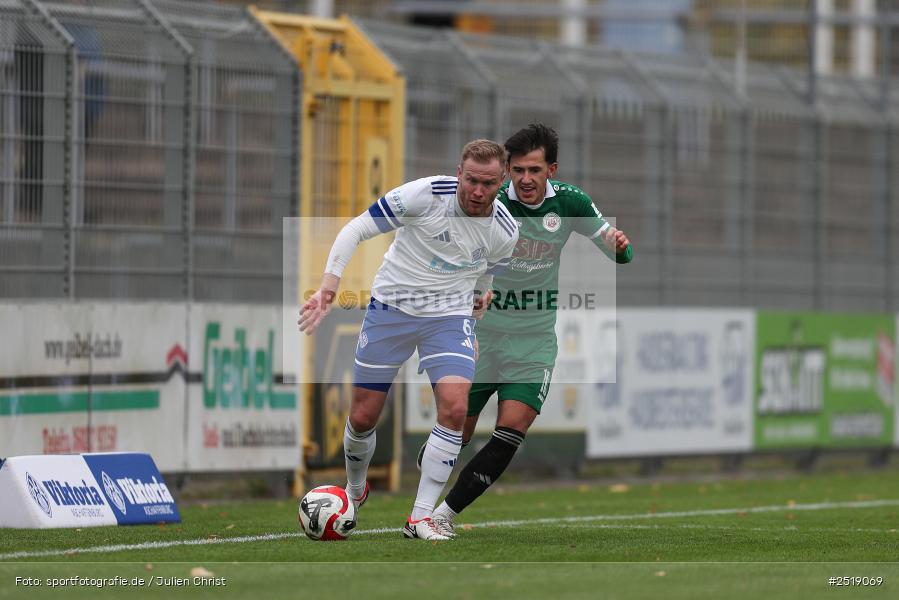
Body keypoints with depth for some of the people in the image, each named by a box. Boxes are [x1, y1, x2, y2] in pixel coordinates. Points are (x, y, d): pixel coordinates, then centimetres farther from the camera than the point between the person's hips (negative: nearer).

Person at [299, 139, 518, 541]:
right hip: (391, 308, -1)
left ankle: (421, 517, -12)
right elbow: (355, 231, -17)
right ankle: (354, 490, 36)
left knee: (455, 407, -21)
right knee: (363, 417, 3)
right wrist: (328, 288, -27)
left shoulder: (505, 232, -7)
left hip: (450, 317, 1)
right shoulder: (425, 195, -20)